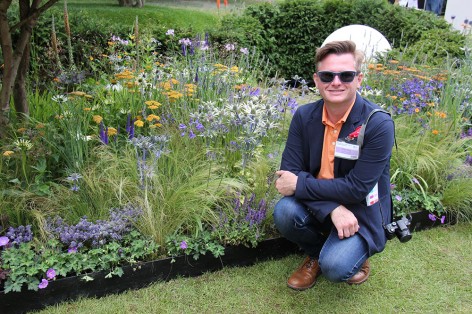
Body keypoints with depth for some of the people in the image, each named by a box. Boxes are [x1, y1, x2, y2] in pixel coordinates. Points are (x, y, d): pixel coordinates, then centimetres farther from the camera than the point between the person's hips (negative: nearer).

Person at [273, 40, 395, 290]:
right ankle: (315, 254, 6)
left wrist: (299, 184, -22)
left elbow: (357, 188, -22)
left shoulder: (379, 124, -20)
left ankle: (356, 254, 13)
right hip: (317, 204, 4)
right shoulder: (304, 116, -8)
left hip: (361, 212, -3)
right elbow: (289, 171, -13)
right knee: (284, 212, -27)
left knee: (335, 268, -27)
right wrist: (332, 208, -26)